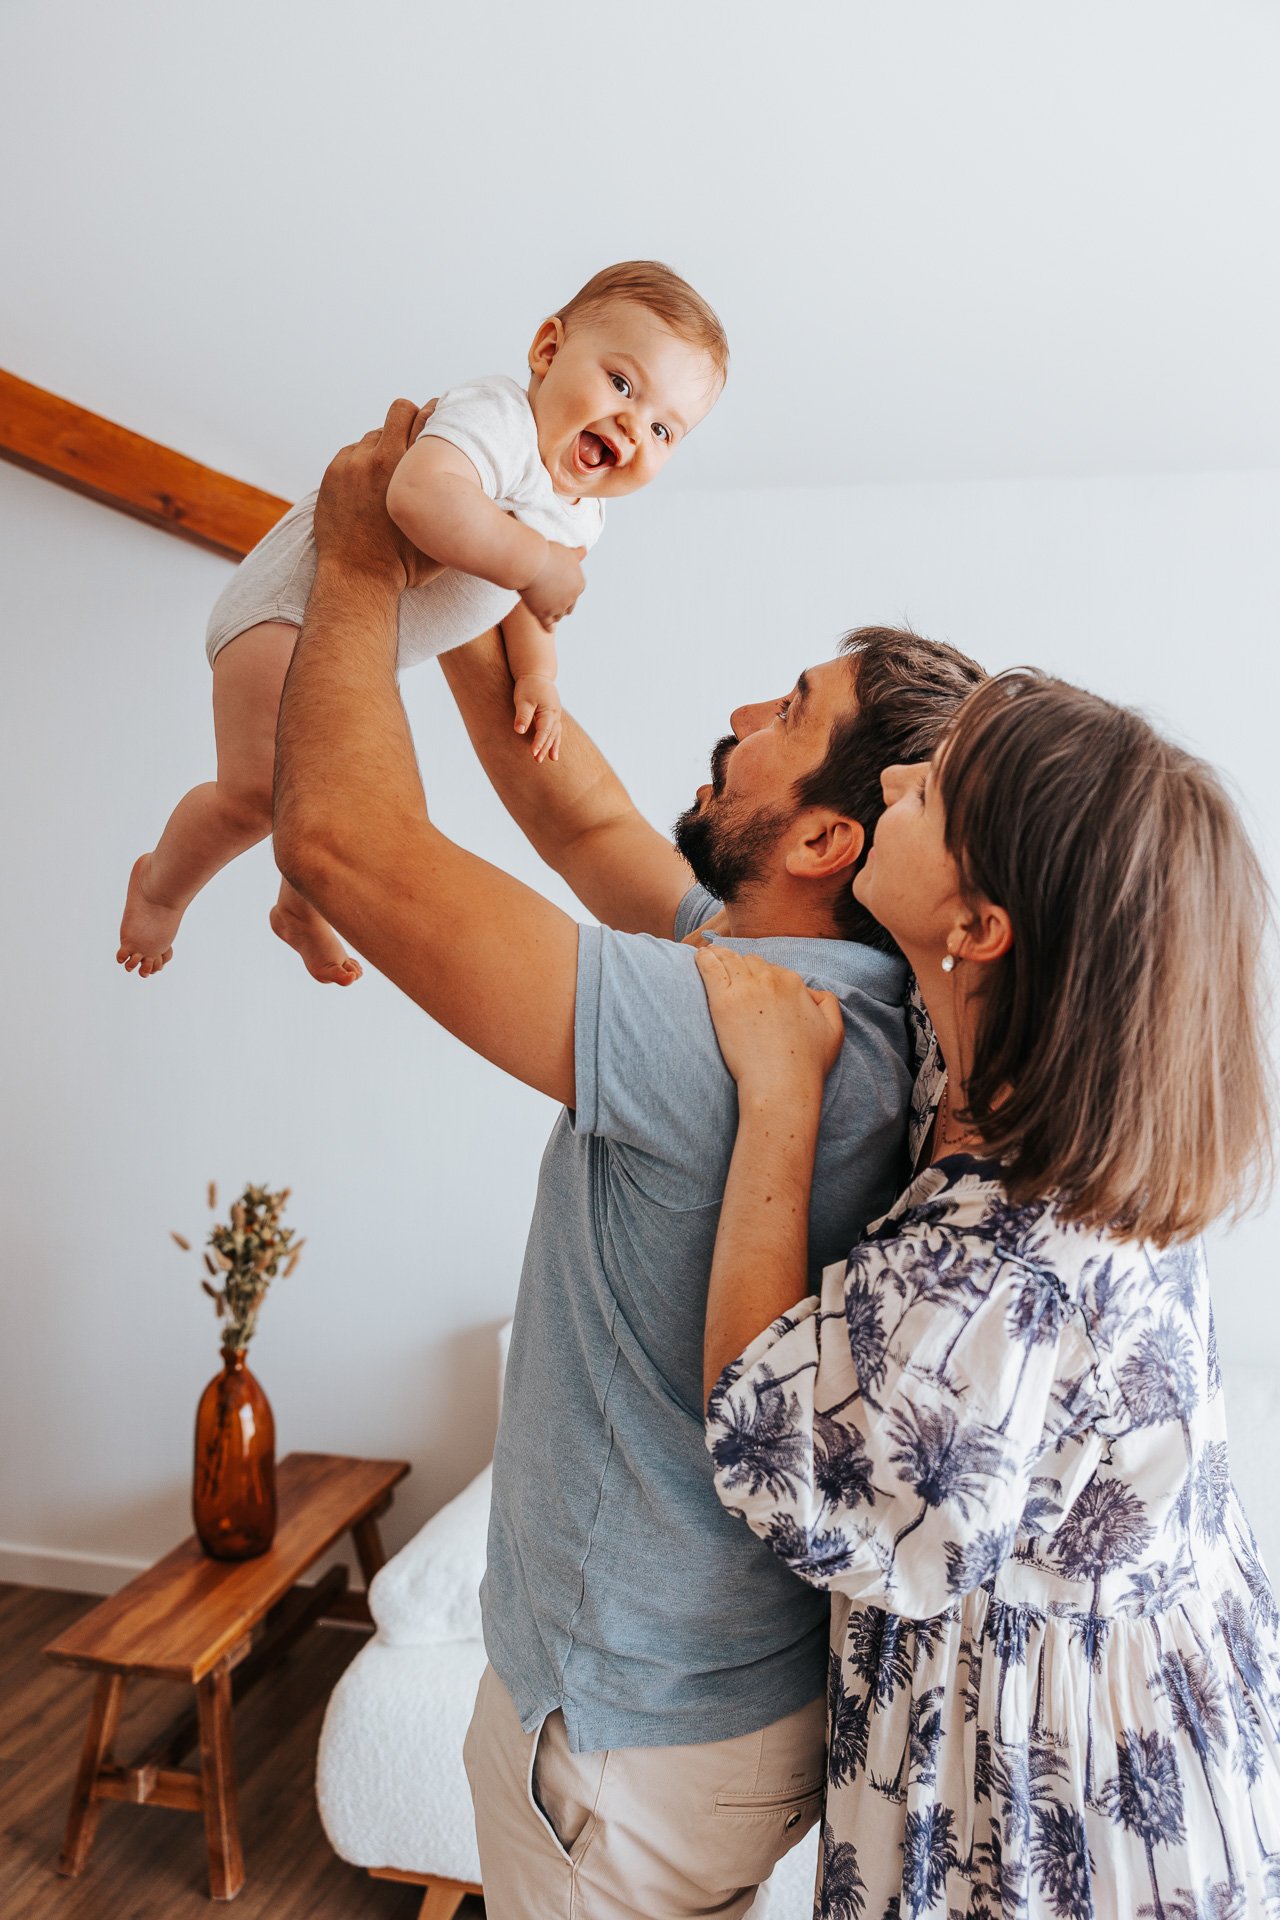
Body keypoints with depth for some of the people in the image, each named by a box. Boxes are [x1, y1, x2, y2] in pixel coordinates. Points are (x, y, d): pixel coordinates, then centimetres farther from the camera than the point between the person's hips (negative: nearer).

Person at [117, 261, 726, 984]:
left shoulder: (581, 517, 1)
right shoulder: (497, 416, -29)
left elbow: (521, 595, 17)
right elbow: (420, 495, -50)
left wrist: (537, 675, 0)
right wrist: (535, 562, -41)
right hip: (288, 607, -9)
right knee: (259, 792, -20)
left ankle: (303, 909, 47)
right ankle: (161, 884, 12)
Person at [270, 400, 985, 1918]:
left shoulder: (743, 1035, -34)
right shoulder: (810, 981, -5)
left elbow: (340, 836, -33)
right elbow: (582, 818, 7)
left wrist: (358, 567, -17)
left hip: (634, 1740, -8)